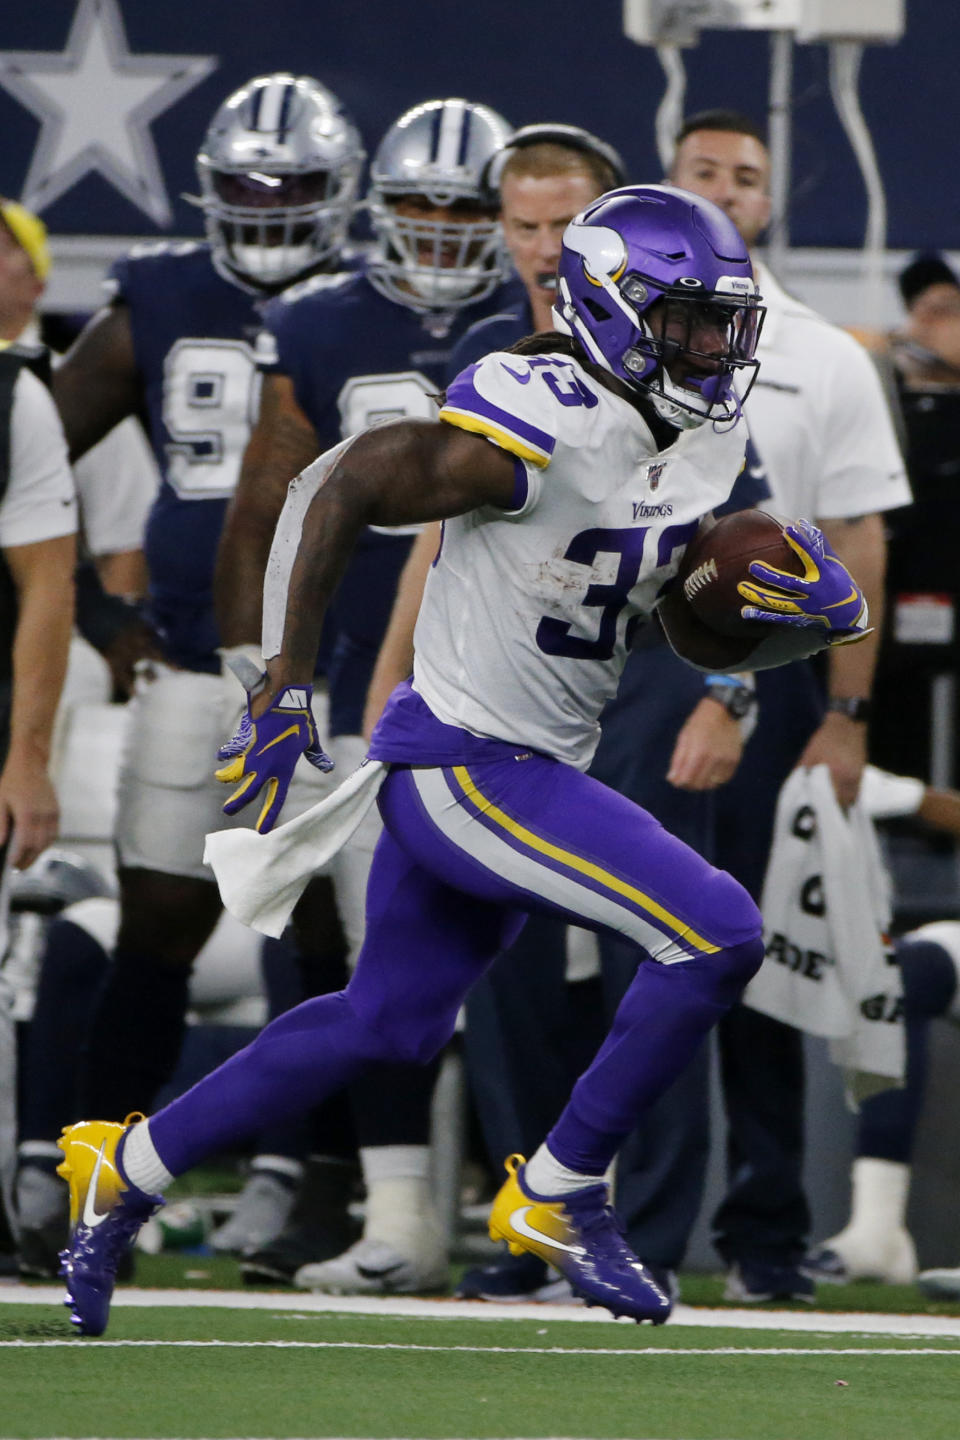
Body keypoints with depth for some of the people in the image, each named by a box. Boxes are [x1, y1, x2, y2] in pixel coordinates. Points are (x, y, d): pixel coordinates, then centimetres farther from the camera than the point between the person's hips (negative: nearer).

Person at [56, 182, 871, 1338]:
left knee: (387, 1026, 21)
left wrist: (804, 613, -5)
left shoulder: (707, 444, 4)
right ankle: (559, 1197, -2)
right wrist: (285, 688, -13)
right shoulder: (535, 430, -22)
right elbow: (342, 491, -14)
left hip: (533, 765, 10)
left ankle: (128, 1171, 33)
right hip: (463, 767, -10)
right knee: (717, 936, -16)